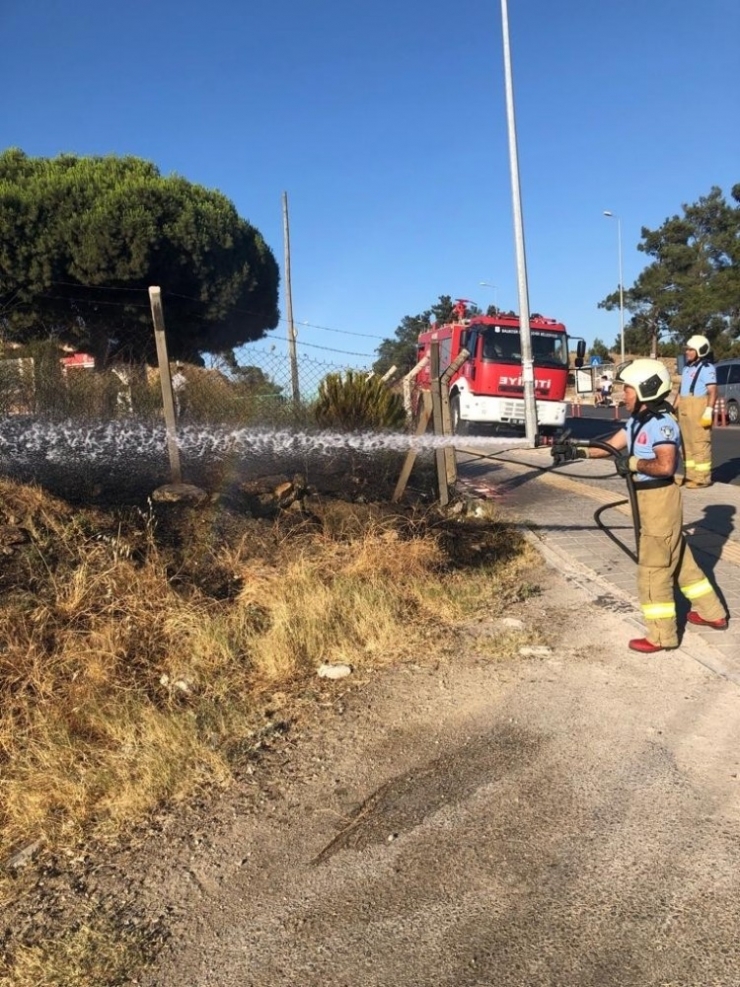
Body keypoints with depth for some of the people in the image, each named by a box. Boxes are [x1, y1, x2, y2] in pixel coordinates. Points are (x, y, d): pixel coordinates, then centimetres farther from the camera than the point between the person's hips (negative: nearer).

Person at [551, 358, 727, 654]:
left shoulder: (661, 423, -21)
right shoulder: (637, 421, 9)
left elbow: (665, 466, -29)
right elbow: (612, 446, 10)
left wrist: (633, 463, -20)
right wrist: (578, 451, 0)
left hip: (660, 498, -10)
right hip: (650, 498, 10)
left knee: (653, 568, -2)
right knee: (678, 559, 21)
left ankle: (661, 635, 10)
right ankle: (712, 613, 35)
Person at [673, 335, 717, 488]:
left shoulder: (707, 367, -8)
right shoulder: (687, 368, 19)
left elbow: (712, 391, -15)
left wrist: (709, 411, -23)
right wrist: (673, 408, 21)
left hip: (699, 408, -9)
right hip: (685, 410, 9)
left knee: (700, 444, -8)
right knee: (687, 443, 12)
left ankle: (702, 478, -6)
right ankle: (691, 475, 20)